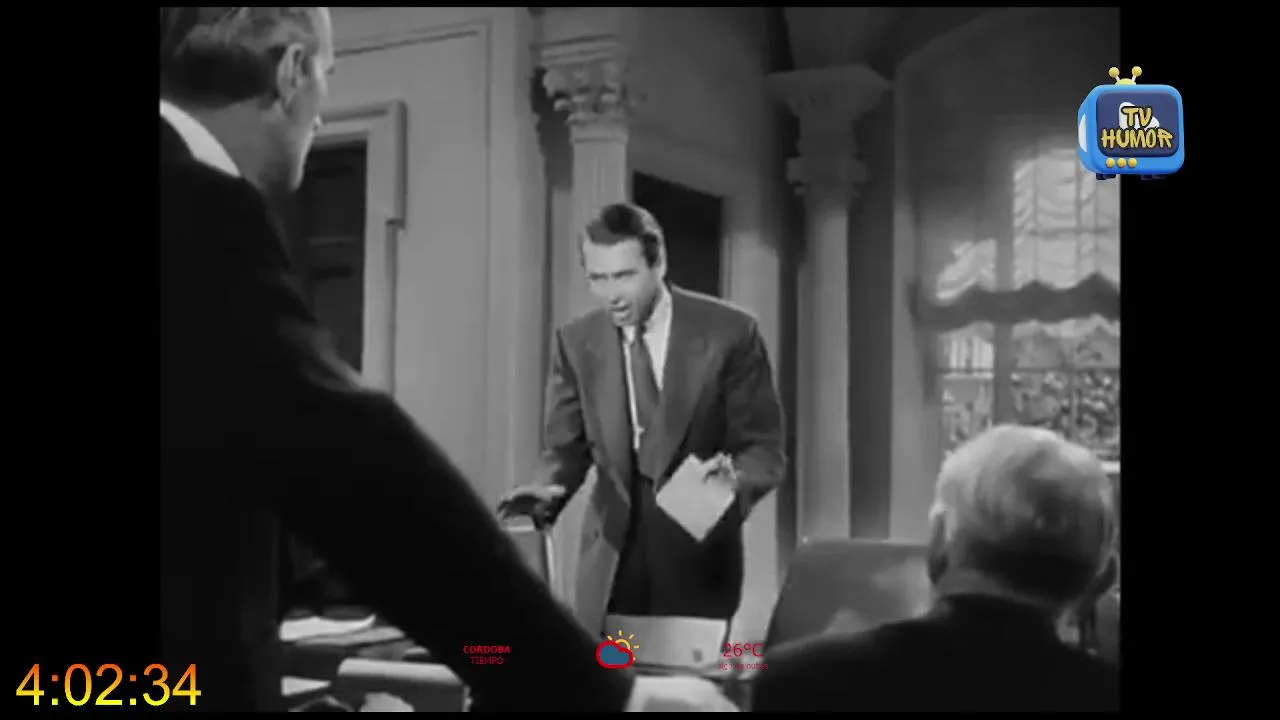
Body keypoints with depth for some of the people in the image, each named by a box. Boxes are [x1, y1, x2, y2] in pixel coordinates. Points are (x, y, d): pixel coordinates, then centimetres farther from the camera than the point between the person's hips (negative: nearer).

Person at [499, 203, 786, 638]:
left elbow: (764, 449, -6)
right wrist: (550, 490, -16)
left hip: (701, 557, -2)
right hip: (612, 559, 3)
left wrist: (734, 479, -27)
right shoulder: (575, 342, 1)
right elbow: (566, 449, 6)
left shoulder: (729, 332, -8)